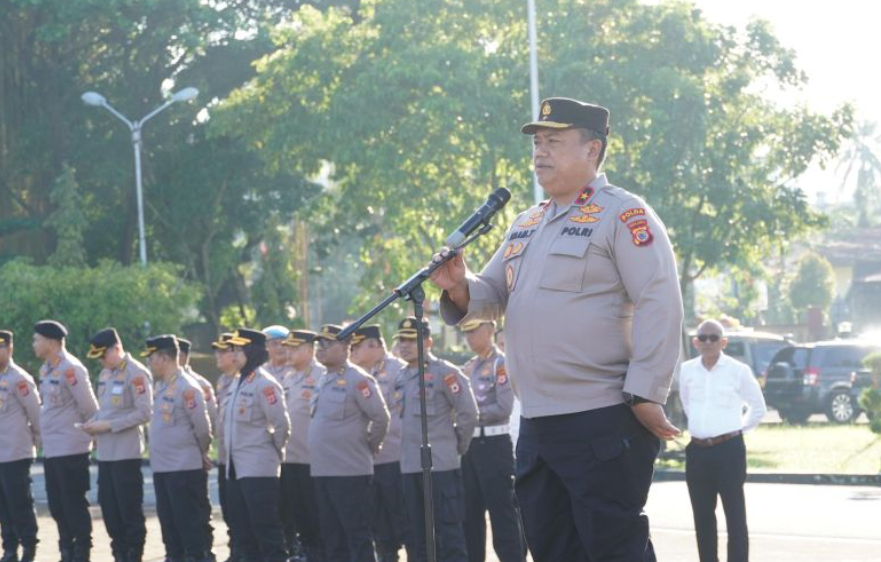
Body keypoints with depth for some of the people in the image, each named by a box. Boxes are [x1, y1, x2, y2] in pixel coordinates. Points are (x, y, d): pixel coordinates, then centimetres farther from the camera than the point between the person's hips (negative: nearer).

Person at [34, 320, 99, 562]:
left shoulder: (70, 369, -15)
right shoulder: (45, 370, 11)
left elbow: (89, 407, -13)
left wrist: (92, 433, -3)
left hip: (71, 450, -9)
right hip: (50, 449, 9)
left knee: (74, 505, -4)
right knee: (57, 506, 13)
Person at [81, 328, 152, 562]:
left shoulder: (136, 374, -11)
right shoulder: (105, 374, 14)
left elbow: (144, 413, -16)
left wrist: (109, 425, -18)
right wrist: (94, 422, 1)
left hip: (126, 453, -8)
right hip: (105, 452, 8)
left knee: (130, 509, -2)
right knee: (108, 507, 10)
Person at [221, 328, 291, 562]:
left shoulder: (264, 384, -13)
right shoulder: (237, 383, 13)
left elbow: (282, 424, -16)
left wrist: (274, 451, -4)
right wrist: (229, 452, 15)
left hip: (259, 470, -9)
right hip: (236, 469, 9)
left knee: (266, 530, -6)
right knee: (244, 533, 12)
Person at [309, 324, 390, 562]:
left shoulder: (357, 380, -11)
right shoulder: (325, 381, 15)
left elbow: (381, 418, -13)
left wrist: (369, 448, -3)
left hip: (349, 471, -9)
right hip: (323, 470, 9)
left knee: (357, 536, -5)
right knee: (332, 538, 12)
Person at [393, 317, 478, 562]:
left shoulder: (445, 373, -8)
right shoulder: (402, 379, 14)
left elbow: (468, 413, -10)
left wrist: (457, 446, -2)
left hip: (441, 466, -7)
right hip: (410, 466, 7)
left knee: (449, 534, -5)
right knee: (421, 535, 11)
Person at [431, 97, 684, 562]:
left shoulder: (622, 214, -7)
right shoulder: (526, 225, 19)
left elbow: (660, 305, -14)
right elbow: (493, 295, 22)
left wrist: (645, 396, -20)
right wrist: (459, 287, -2)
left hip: (603, 423, -9)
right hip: (537, 425, 9)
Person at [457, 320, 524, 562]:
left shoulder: (501, 364, -6)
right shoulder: (467, 368, 16)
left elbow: (504, 407, -15)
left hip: (494, 444, -8)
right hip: (469, 444, 8)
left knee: (502, 510, -7)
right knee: (470, 511, 9)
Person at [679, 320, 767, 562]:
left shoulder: (738, 370, -6)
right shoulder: (686, 370, 5)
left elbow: (758, 407, 4)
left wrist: (738, 430, 6)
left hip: (729, 449, -5)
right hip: (697, 451, 5)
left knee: (735, 515, -4)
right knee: (702, 516, 9)